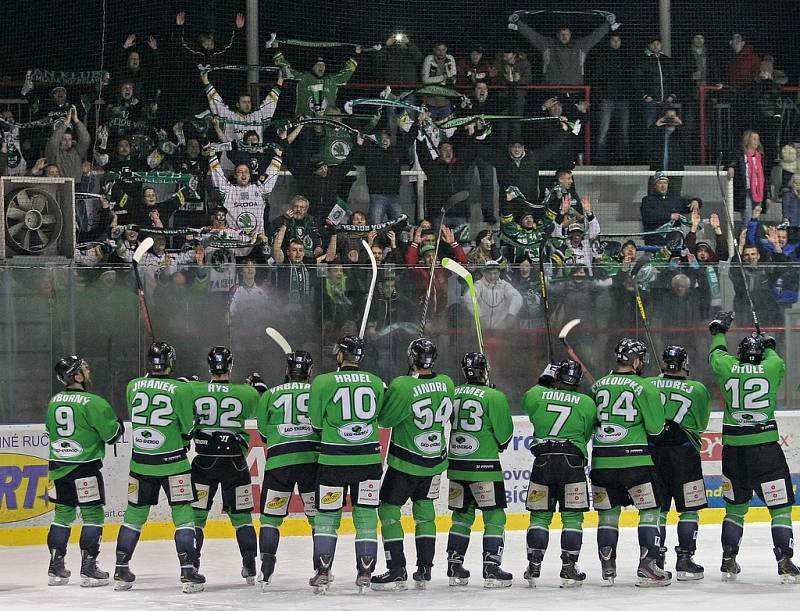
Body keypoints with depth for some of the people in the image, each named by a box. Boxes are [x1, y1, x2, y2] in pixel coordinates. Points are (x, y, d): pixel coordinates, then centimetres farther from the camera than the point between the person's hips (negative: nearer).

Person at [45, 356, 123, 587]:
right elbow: (112, 433, -12)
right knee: (93, 514, 0)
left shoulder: (54, 401, 7)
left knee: (63, 514, 15)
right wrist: (119, 426, 9)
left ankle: (56, 567, 15)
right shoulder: (92, 402, -15)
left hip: (58, 466, 7)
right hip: (84, 467, -7)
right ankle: (88, 569, -3)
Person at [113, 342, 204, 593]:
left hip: (140, 461, 4)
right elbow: (188, 427, -5)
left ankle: (121, 572, 17)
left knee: (135, 513, 14)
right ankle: (188, 573, -4)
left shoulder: (133, 387, -1)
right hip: (172, 463, -4)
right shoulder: (180, 389, -13)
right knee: (183, 513, 2)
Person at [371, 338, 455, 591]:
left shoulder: (402, 386, -22)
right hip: (435, 459, 6)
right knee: (424, 510, 17)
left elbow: (385, 419, -12)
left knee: (388, 510, 5)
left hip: (406, 462, -5)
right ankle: (424, 571, 14)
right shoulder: (446, 383, -4)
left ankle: (397, 571, -1)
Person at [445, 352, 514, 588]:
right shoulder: (494, 397, -11)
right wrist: (500, 443, 13)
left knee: (462, 516, 16)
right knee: (494, 517, 2)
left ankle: (454, 568, 16)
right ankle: (491, 568, -6)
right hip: (484, 466, -5)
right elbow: (505, 435, -7)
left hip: (456, 463, 5)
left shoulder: (452, 394, 3)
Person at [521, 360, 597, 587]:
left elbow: (526, 404, 25)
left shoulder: (537, 395, 3)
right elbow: (586, 435, 9)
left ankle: (534, 568, 5)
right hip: (572, 461, -1)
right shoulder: (587, 403, 1)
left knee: (540, 515, 8)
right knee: (572, 517, 5)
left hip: (543, 460, 2)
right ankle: (569, 569, 1)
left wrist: (544, 380, 29)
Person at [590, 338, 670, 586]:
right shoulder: (644, 387, -6)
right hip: (635, 460, -4)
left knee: (608, 512, 12)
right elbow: (655, 427, -7)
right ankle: (648, 567, -3)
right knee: (649, 510, 4)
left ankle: (607, 567, 11)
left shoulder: (598, 386, 7)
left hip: (602, 461, 4)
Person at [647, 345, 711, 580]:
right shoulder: (698, 390, 1)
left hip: (652, 453, 2)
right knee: (689, 509, 6)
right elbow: (701, 424, 11)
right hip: (684, 453, -2)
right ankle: (684, 561, 2)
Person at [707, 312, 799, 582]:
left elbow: (717, 353, 24)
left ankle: (728, 562, 19)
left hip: (733, 450, 3)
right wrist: (768, 345, 44)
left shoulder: (727, 367, 2)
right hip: (766, 447, -3)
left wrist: (718, 330, 43)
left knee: (736, 507, 17)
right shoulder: (773, 367, -2)